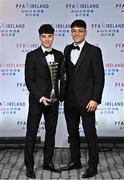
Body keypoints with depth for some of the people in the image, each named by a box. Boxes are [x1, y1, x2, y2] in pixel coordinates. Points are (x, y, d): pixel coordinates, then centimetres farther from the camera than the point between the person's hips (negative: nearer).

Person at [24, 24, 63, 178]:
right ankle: (29, 166, 11)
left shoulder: (59, 55, 8)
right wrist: (40, 98, -15)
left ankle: (48, 162, 25)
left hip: (53, 100, 4)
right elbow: (29, 80, -7)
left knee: (51, 132, 12)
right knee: (31, 133, 1)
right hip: (36, 100, -4)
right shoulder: (32, 56, -4)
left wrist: (60, 95, 0)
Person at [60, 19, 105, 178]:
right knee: (72, 132, 14)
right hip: (70, 100, 6)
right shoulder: (67, 49, 10)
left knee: (90, 133, 2)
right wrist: (63, 94, 7)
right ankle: (75, 161, 28)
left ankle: (93, 165, 14)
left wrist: (95, 99, -16)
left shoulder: (94, 51, -6)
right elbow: (66, 72, 14)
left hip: (86, 100, -5)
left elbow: (99, 77, -9)